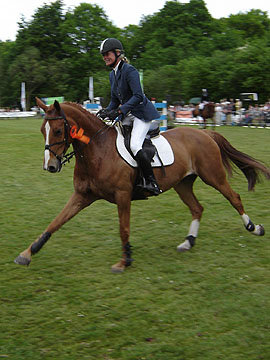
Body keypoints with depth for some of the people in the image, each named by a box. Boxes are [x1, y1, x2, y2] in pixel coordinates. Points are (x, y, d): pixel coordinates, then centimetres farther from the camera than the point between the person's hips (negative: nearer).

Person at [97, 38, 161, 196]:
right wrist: (106, 111, -2)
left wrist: (119, 111, -31)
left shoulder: (129, 70, -16)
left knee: (135, 145, -26)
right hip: (128, 115, 10)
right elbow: (115, 100, 18)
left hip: (142, 113, -10)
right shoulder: (113, 74, 12)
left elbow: (138, 96, -26)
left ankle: (152, 183, -22)